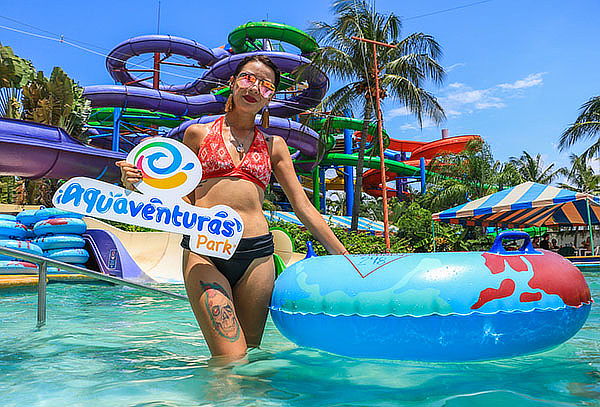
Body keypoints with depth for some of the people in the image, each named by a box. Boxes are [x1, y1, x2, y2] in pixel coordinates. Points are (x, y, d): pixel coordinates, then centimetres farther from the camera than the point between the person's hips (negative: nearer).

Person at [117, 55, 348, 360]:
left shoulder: (274, 146, 17)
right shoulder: (198, 134, 13)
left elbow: (304, 208, 15)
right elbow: (185, 201, 14)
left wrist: (344, 256, 12)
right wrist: (137, 185, -3)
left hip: (256, 254, 2)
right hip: (204, 251, -2)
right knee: (231, 361, -14)